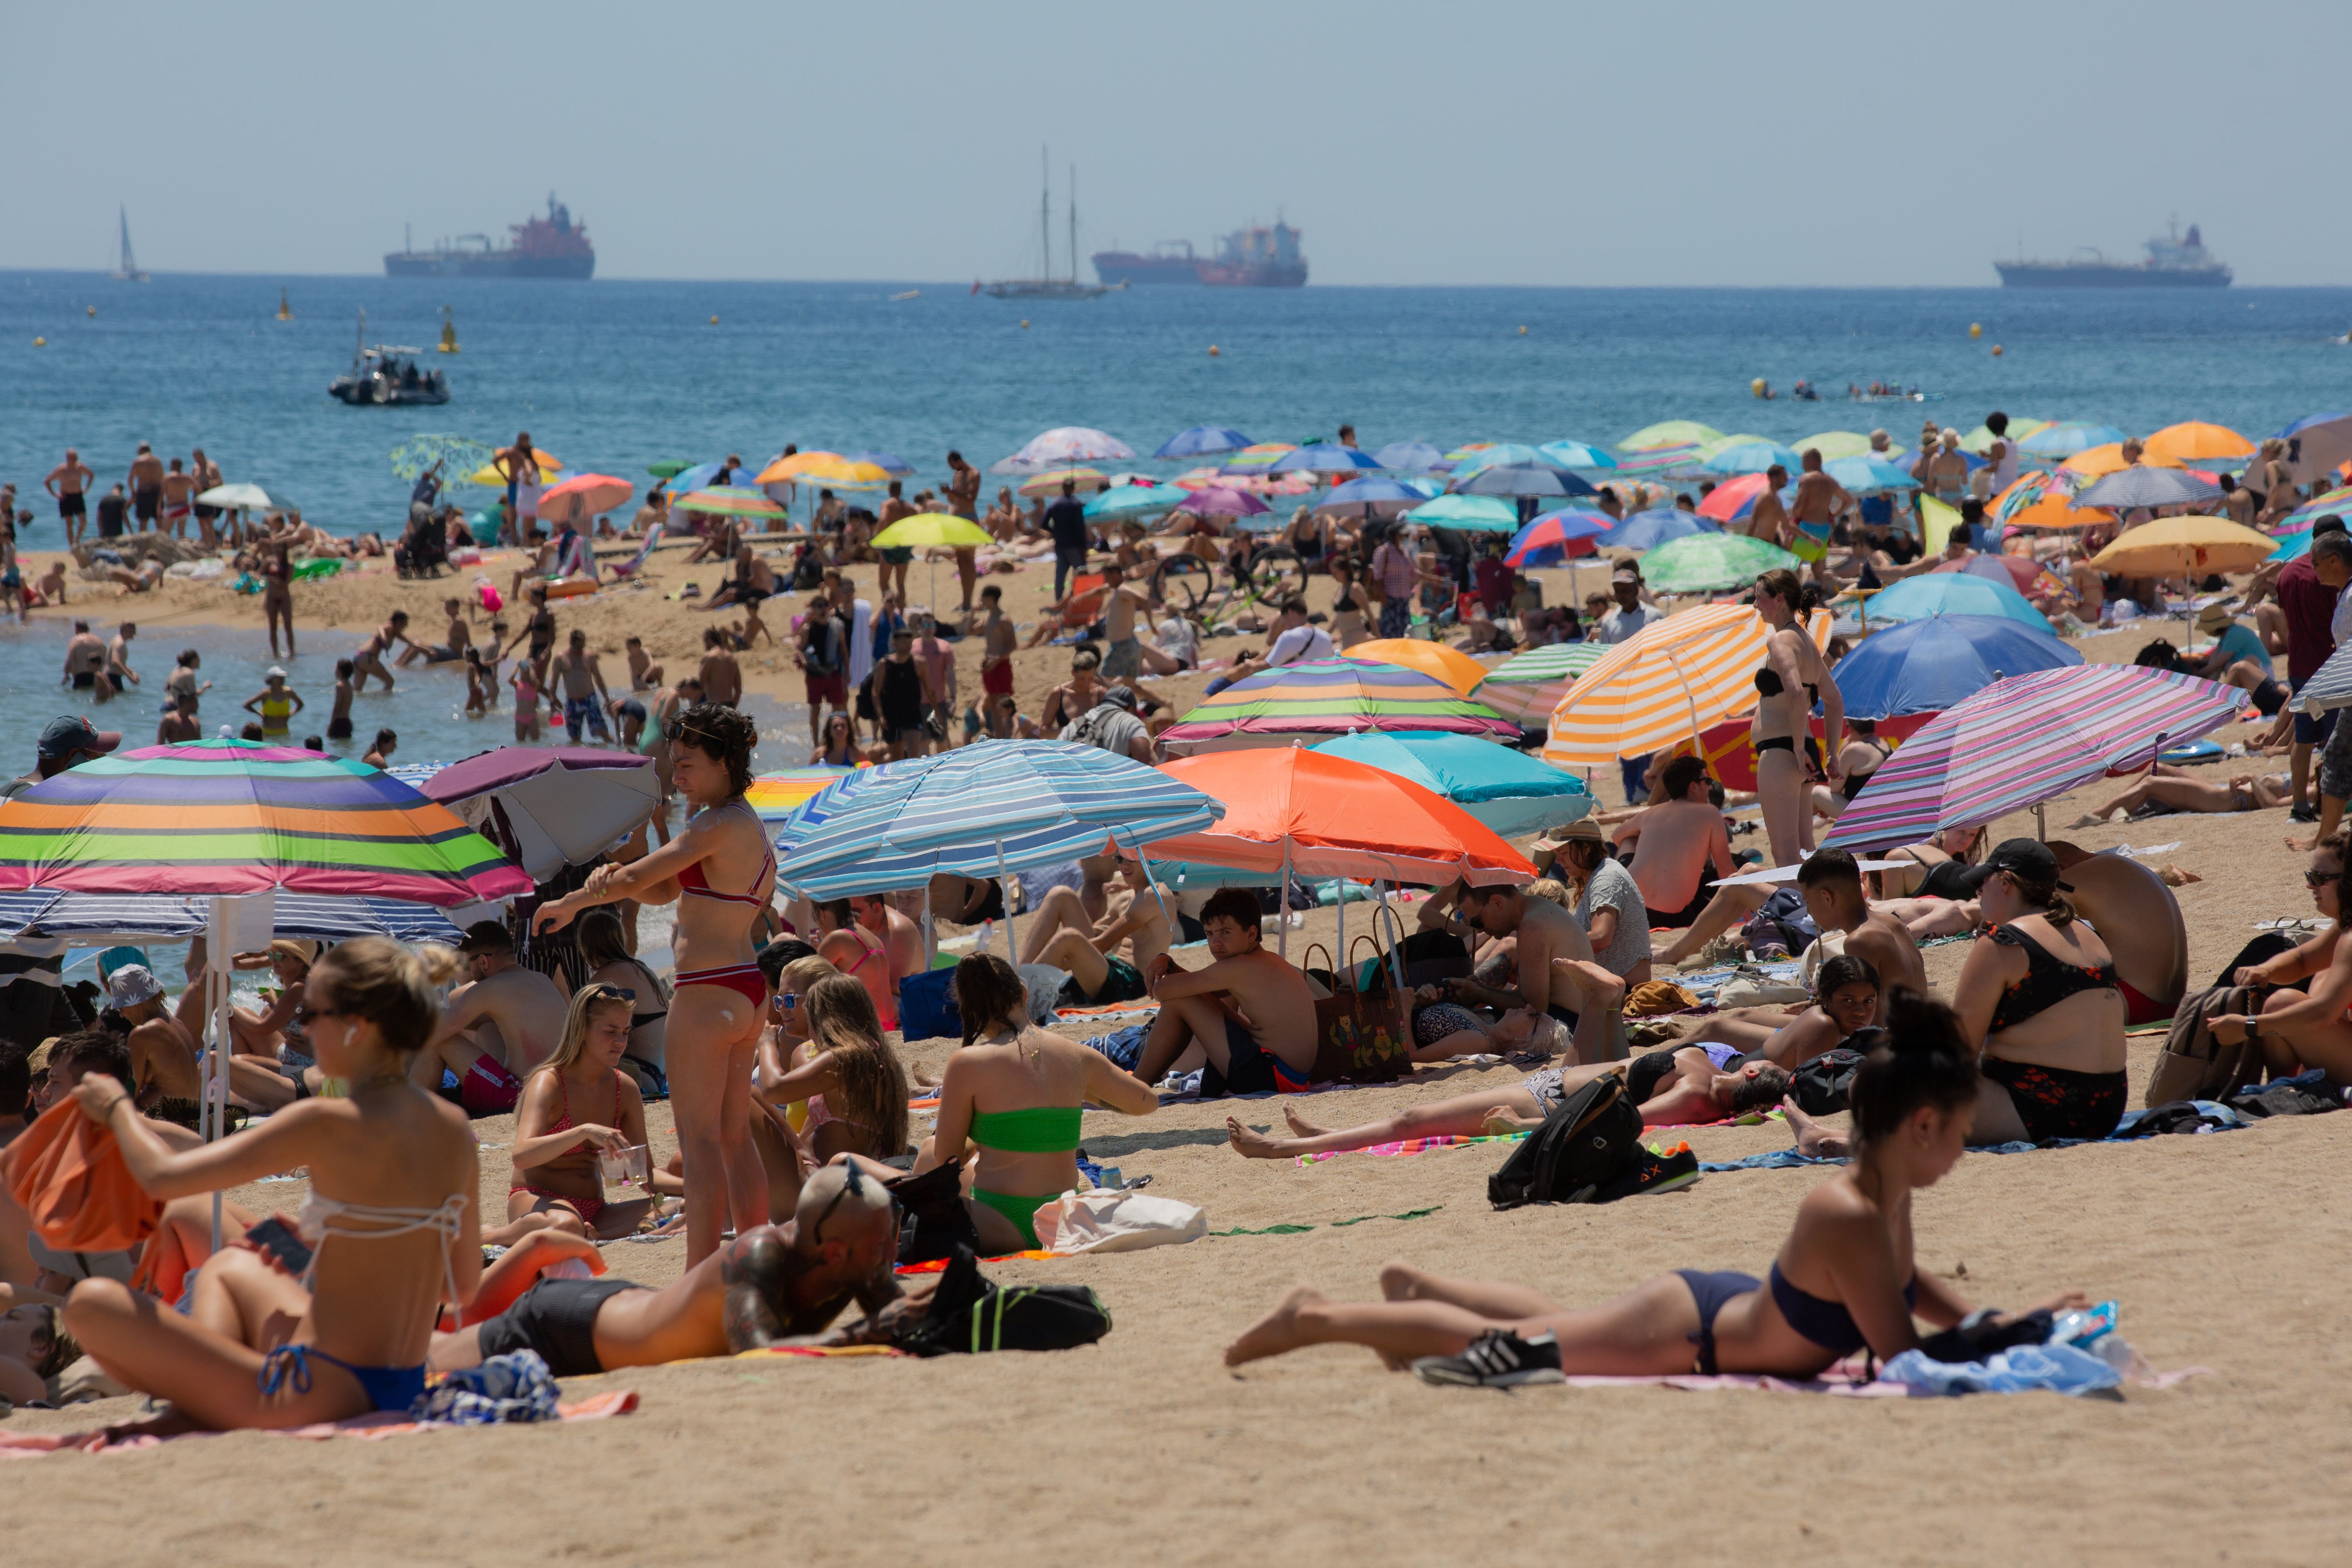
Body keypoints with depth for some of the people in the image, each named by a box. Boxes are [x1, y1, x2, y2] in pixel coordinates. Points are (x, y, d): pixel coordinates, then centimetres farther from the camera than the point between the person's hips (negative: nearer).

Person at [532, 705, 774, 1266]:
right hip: (747, 990, 10)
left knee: (699, 1138, -7)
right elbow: (663, 890, 18)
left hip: (708, 993, -10)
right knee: (735, 1136, 15)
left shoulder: (719, 825, -14)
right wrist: (613, 880, -2)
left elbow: (639, 877, -15)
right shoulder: (750, 828, 16)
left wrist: (568, 904, 0)